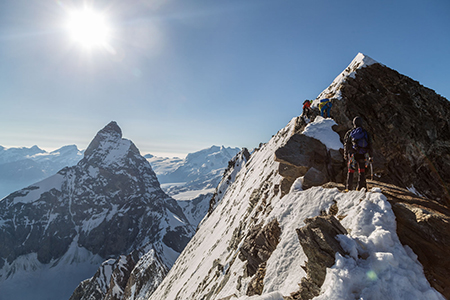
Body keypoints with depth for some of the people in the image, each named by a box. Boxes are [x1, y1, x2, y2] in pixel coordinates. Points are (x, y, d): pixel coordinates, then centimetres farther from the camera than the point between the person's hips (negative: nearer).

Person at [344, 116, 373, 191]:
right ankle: (360, 188, 14)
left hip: (352, 156, -1)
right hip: (362, 156, 1)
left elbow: (346, 145, 2)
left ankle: (349, 188, 14)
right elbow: (370, 146, 5)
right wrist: (371, 157, 12)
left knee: (351, 171, 10)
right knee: (362, 172, 13)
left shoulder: (349, 133, -1)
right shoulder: (366, 133, 3)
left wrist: (345, 155, 11)